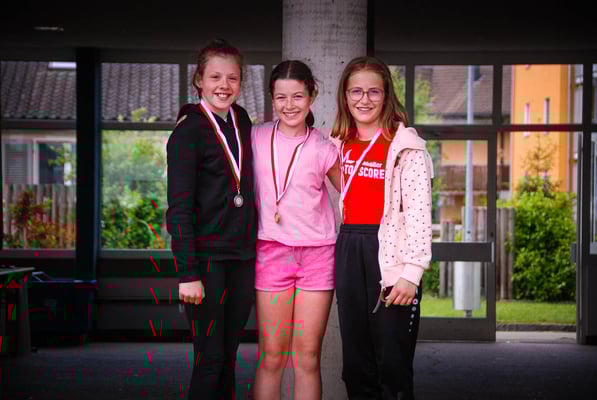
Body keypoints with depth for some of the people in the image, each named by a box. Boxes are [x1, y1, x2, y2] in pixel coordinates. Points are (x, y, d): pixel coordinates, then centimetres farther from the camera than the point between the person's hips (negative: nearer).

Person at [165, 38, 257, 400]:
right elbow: (179, 209, -12)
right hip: (206, 258, -6)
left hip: (243, 257, 6)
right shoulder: (188, 131, -8)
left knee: (228, 358, 10)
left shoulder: (241, 119, 11)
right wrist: (188, 273, -17)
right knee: (210, 359, -5)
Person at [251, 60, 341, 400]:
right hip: (272, 252, 0)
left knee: (308, 358, 2)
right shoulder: (256, 138, 1)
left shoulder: (323, 149, -1)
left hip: (317, 254, 0)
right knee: (272, 358, 0)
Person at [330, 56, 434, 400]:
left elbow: (419, 211, -12)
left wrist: (411, 272, -19)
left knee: (393, 360, -4)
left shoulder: (405, 145, -6)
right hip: (348, 254, 6)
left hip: (389, 254, -6)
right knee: (356, 361, 10)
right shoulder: (339, 144, 12)